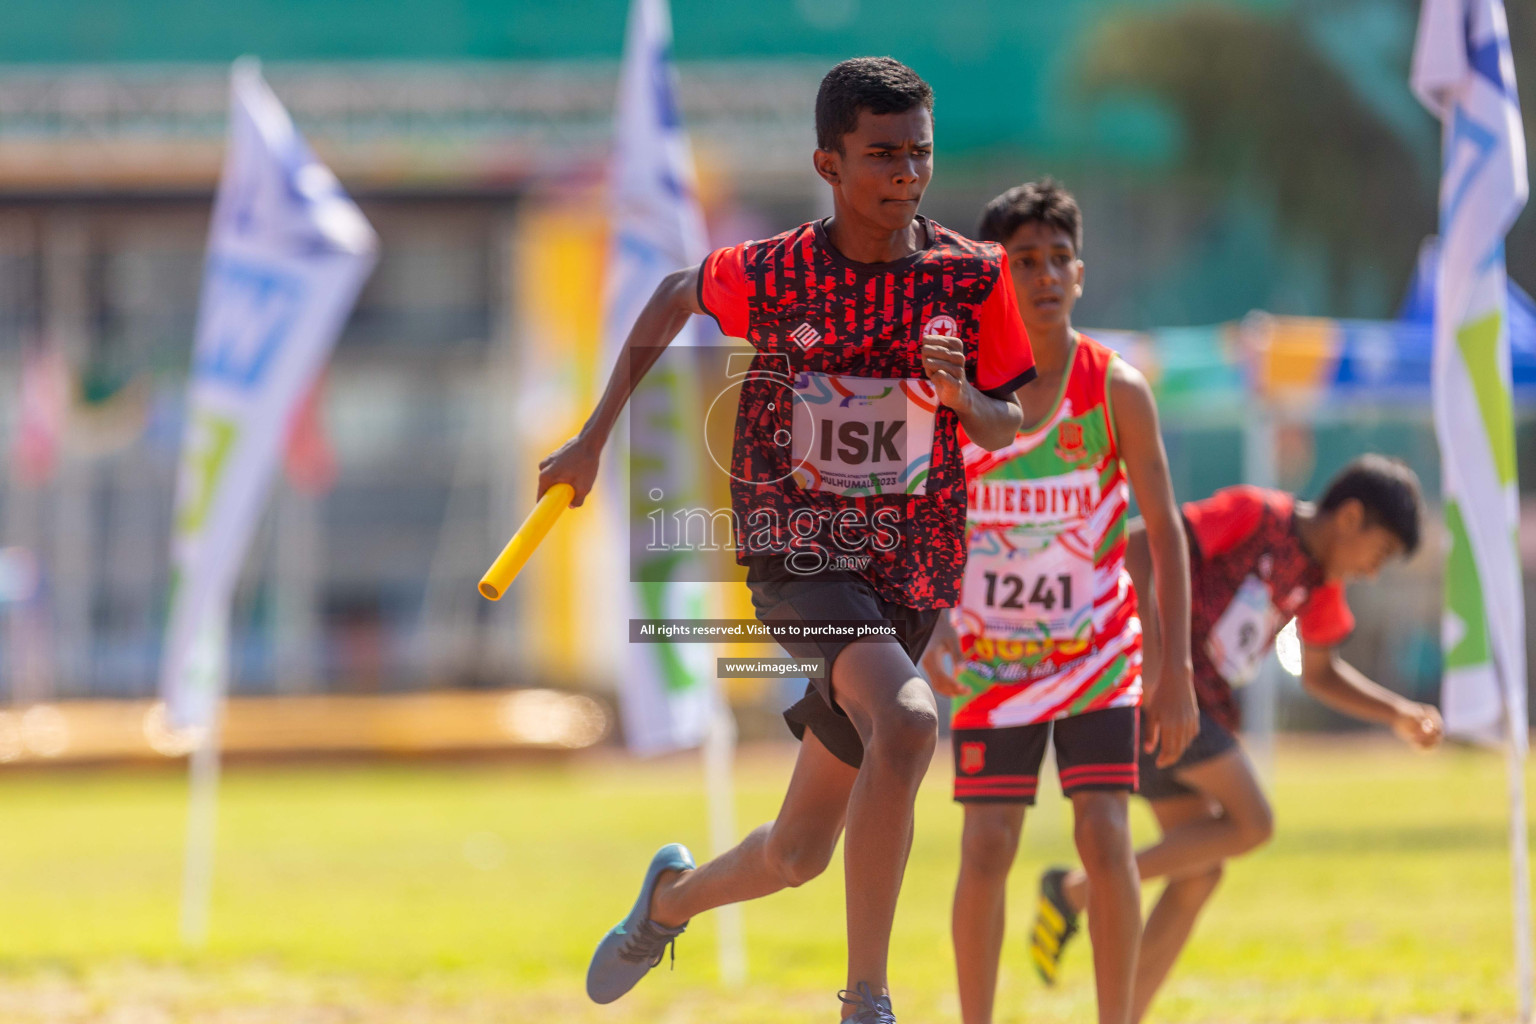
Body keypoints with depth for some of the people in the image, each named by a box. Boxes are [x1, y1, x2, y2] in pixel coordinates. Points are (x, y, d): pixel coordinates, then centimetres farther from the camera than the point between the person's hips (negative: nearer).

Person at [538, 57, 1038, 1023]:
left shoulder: (975, 278, -4)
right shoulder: (767, 274, -8)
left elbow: (1004, 429, 5)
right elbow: (675, 297, 14)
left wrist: (960, 394, -18)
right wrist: (595, 437, 16)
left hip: (912, 573, 3)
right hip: (797, 554, -3)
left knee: (800, 852, 11)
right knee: (907, 722, -33)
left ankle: (674, 897, 46)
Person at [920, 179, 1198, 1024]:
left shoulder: (1118, 390, -9)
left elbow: (1165, 531, -5)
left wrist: (1177, 670, -8)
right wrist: (929, 620, -14)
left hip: (1098, 653, -1)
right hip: (990, 660, 1)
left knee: (1105, 839, -11)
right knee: (985, 852, -4)